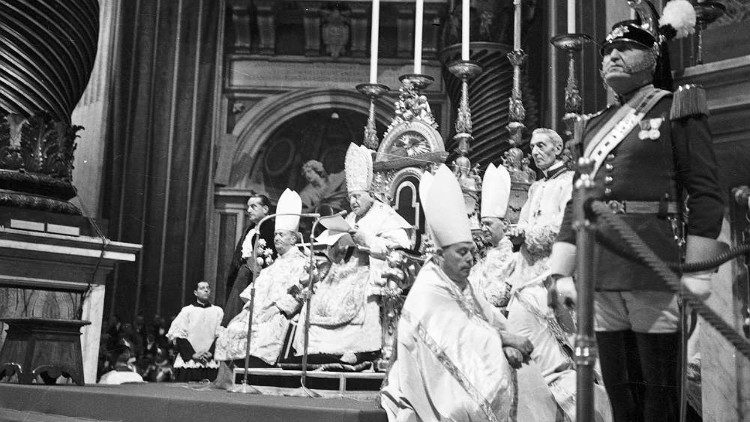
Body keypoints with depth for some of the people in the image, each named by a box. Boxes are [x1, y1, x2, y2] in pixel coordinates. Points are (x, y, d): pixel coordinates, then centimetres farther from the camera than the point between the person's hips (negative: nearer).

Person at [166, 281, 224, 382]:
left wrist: (211, 353, -9)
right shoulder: (187, 310, 7)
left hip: (210, 362, 1)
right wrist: (192, 354, -9)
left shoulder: (218, 311, 11)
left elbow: (220, 336, 6)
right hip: (187, 362, -1)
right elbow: (179, 336, 0)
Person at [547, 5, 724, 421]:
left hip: (656, 273, -5)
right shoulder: (593, 125, 18)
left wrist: (697, 273, -12)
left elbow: (705, 194, -4)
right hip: (601, 275, 5)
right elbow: (576, 203, 19)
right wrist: (561, 273, 12)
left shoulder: (677, 109, 3)